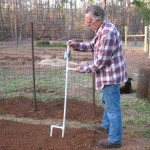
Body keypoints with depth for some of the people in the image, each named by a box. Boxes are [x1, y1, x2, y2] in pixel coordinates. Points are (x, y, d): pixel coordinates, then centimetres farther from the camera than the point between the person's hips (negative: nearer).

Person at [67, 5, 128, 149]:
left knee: (112, 107, -1)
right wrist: (76, 45, 2)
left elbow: (100, 62, -25)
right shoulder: (102, 29, 6)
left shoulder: (107, 34, -28)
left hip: (111, 75, -11)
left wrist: (82, 68, -13)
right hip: (109, 74, 11)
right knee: (107, 101, 27)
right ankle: (106, 124, 48)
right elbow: (92, 45, 17)